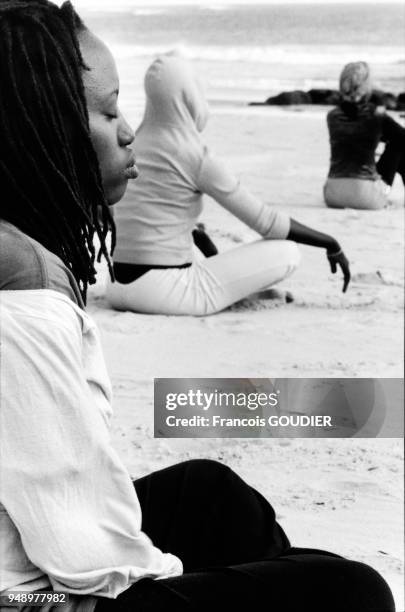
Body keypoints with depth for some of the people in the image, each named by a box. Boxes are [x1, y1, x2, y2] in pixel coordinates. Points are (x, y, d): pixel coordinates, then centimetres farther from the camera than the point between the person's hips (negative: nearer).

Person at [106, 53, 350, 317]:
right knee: (287, 252, -4)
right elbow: (265, 220, -8)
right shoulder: (195, 156, -12)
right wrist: (330, 244, 2)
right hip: (162, 291, -8)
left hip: (117, 288, 8)